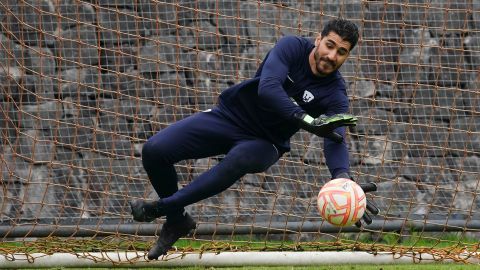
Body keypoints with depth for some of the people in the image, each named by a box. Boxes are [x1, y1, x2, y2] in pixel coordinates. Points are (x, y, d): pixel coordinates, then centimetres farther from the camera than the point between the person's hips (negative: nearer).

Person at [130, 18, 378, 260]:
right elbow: (267, 89, -33)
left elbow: (336, 142, -28)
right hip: (230, 115, 1)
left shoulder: (336, 94, -14)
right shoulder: (292, 47, -17)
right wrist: (308, 121, -47)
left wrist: (342, 178, -51)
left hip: (264, 143, -1)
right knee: (154, 151, -16)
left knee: (240, 159, -39)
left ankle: (159, 208, -22)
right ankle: (176, 221, 13)